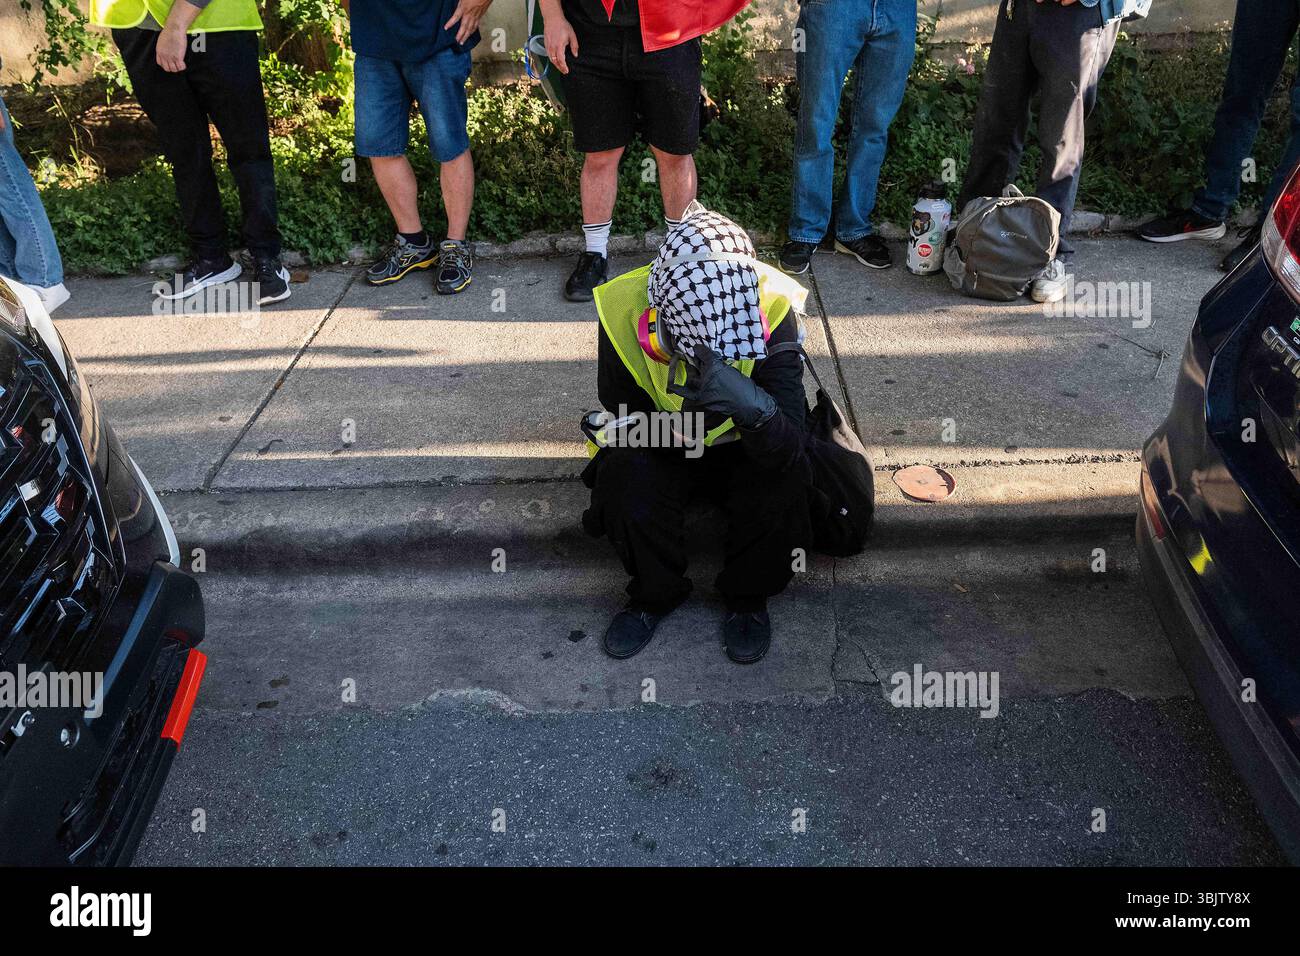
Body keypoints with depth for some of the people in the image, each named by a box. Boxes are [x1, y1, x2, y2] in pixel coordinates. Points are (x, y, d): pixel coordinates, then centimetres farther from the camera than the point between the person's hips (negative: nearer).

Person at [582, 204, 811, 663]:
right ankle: (655, 593, -4)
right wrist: (680, 422, -30)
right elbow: (621, 419, -11)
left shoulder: (772, 309, -28)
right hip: (662, 451, 1)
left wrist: (754, 407, -57)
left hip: (742, 450, 0)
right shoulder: (623, 311, -26)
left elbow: (789, 448, -35)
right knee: (625, 468, -31)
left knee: (786, 471, -31)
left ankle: (748, 595, -5)